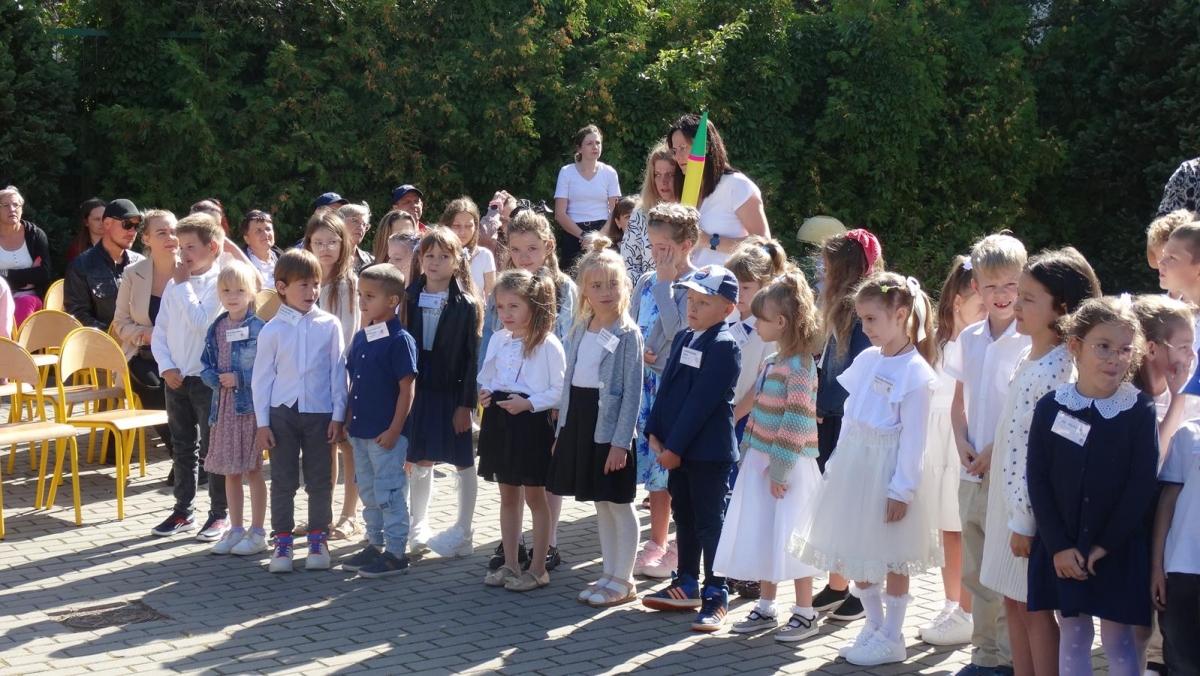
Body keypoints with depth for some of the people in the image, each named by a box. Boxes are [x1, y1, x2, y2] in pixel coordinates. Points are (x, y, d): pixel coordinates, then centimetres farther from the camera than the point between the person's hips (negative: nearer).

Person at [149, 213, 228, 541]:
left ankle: (219, 514, 10)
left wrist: (184, 284, -14)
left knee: (212, 449, 1)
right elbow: (159, 330, 8)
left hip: (208, 378, -6)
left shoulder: (218, 282, -10)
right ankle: (183, 511, 24)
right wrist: (166, 366, -4)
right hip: (175, 377, 6)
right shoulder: (174, 284, 7)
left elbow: (199, 320, -23)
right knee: (183, 448, 14)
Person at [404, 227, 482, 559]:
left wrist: (466, 403, -12)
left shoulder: (466, 305, -6)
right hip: (418, 390, 3)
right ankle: (419, 527, 23)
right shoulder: (409, 300, 3)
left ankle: (462, 534, 13)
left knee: (463, 462, 5)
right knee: (420, 462, 10)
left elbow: (473, 356, -8)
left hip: (453, 392, -3)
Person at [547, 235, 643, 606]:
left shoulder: (628, 334, -10)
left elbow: (632, 392, -13)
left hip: (610, 426, -6)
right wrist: (562, 429, 12)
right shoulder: (579, 332, 10)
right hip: (580, 421, 7)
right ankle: (610, 573, 24)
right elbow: (569, 382, 14)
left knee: (618, 503, 1)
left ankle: (623, 581, 11)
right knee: (601, 505, 14)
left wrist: (621, 441, -17)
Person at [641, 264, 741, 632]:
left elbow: (701, 402, -19)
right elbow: (666, 389, 12)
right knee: (684, 516, 17)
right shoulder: (683, 339, 11)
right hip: (676, 448, 8)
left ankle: (716, 595, 9)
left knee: (709, 521, 0)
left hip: (709, 450, -8)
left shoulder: (724, 346, -15)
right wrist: (654, 433, 2)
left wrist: (674, 446, -18)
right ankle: (687, 584, 29)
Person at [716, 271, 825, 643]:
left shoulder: (799, 365, -16)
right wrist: (747, 455, 10)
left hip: (789, 466, -8)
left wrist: (780, 470, -19)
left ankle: (805, 614, 10)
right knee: (761, 537, 13)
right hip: (760, 461, 9)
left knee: (789, 538, -2)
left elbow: (797, 422, -20)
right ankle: (765, 608, 24)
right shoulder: (769, 363, 10)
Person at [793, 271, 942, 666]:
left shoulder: (915, 372, -15)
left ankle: (890, 638, 14)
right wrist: (837, 465, 13)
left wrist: (902, 489, -16)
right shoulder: (867, 360, 7)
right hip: (854, 466, 8)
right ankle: (873, 627, 28)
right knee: (855, 553, 14)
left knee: (891, 558, 4)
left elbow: (913, 437, -16)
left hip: (886, 472, -8)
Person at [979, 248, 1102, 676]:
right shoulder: (1029, 358, 7)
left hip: (1033, 503, -9)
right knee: (1014, 602, 15)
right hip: (1010, 495, 9)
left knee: (1034, 607, 0)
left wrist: (1025, 521, -20)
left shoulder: (1054, 369, -22)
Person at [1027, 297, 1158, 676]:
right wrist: (1059, 545, -9)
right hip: (1062, 548, 2)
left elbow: (1143, 485, -10)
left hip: (1119, 550, -2)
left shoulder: (1140, 411, -8)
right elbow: (1037, 479, -3)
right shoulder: (1051, 407, -3)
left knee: (1118, 639, 3)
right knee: (1072, 633, 11)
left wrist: (1105, 545, -12)